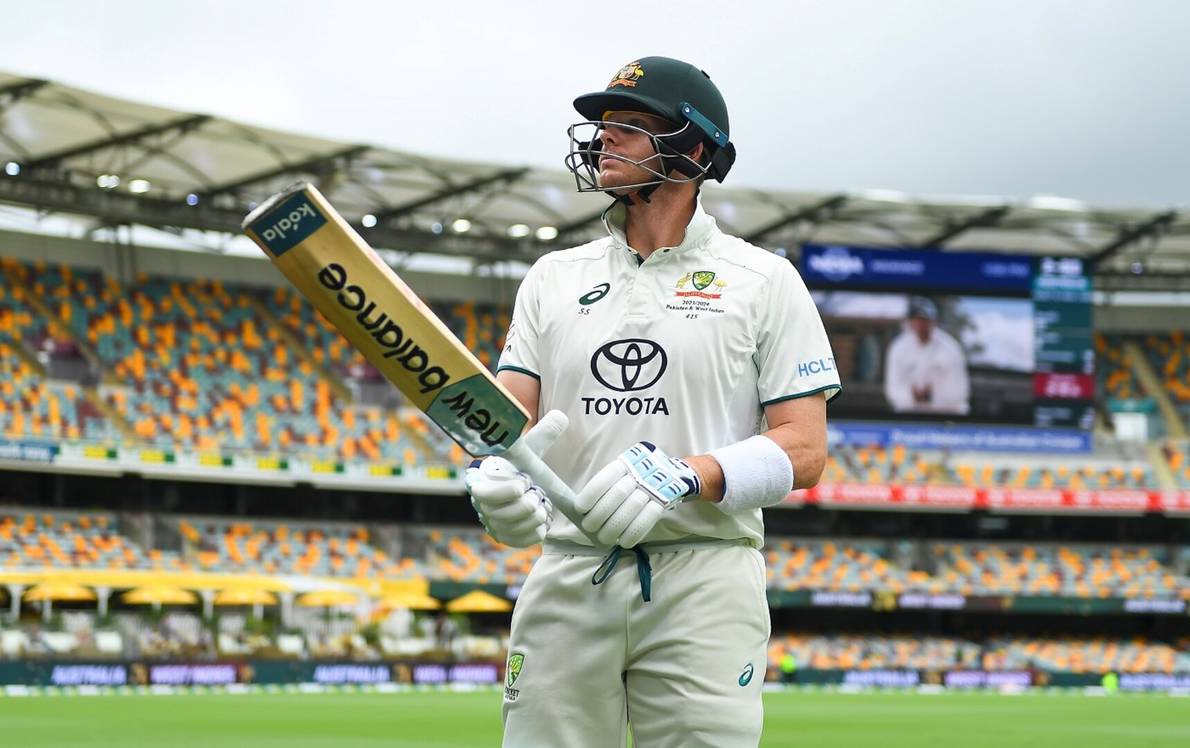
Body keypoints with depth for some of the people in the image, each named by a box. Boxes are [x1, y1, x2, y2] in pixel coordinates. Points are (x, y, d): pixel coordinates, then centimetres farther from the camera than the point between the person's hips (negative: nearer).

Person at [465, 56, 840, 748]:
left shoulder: (764, 280, 5)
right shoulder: (554, 277, 16)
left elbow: (805, 447, -2)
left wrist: (686, 475, -19)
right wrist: (497, 473, -17)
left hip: (704, 580, -3)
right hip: (566, 580, 3)